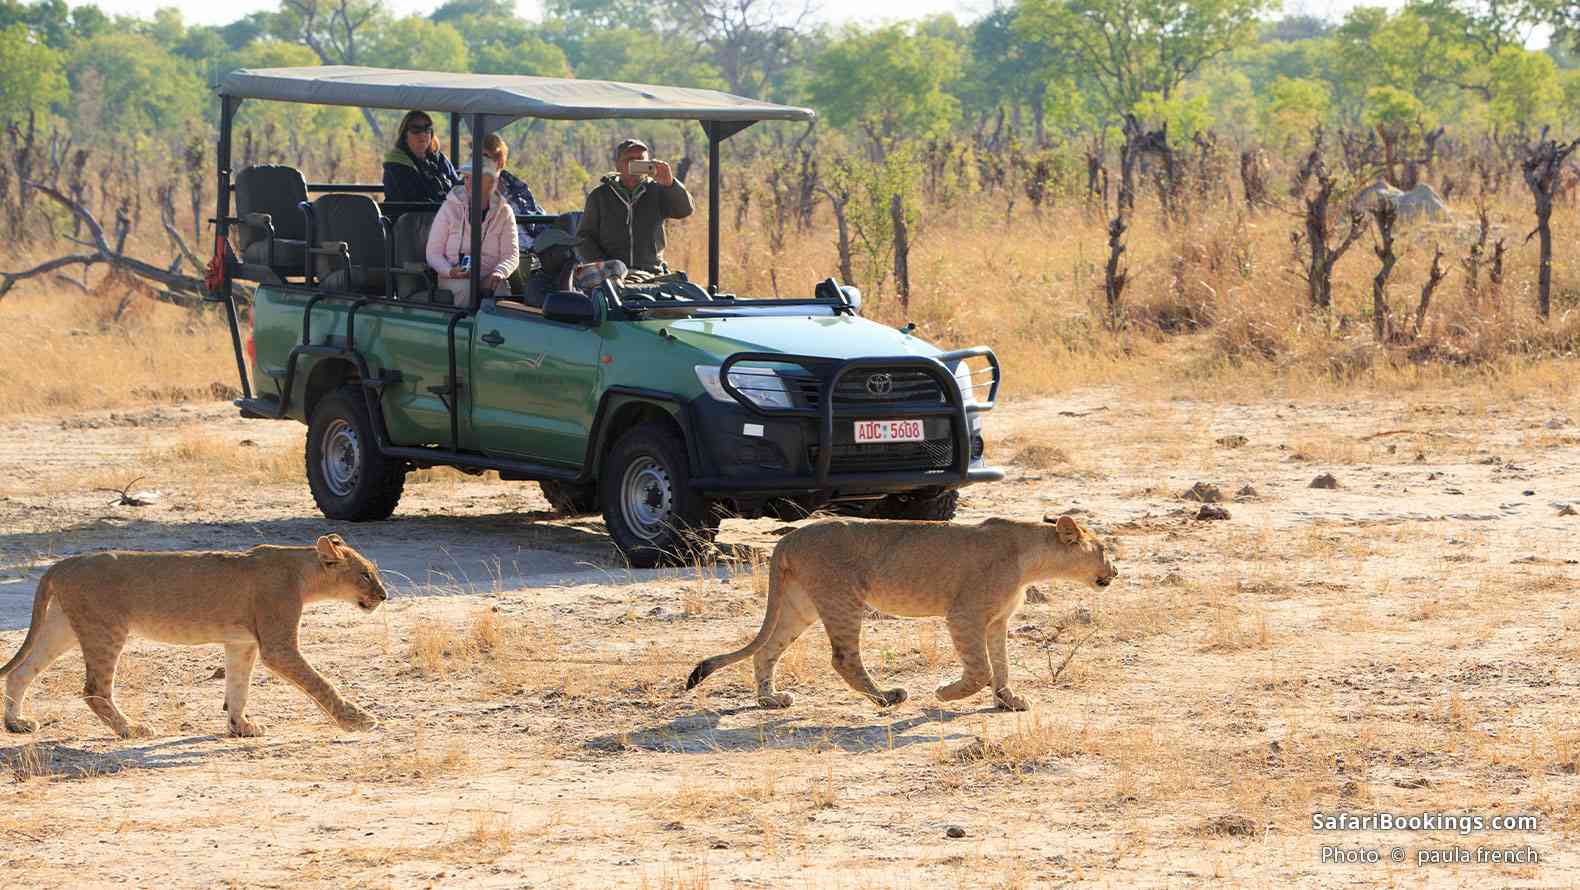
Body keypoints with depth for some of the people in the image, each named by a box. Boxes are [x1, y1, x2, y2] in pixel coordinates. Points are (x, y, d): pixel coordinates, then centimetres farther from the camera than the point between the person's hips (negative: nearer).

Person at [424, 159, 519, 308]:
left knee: (502, 291, -31)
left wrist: (500, 272, -23)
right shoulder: (449, 208, 3)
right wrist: (450, 271, -19)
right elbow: (433, 253, 2)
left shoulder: (504, 213, 7)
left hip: (489, 278, 1)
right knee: (466, 288, -34)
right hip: (453, 278, -1)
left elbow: (511, 255, 1)